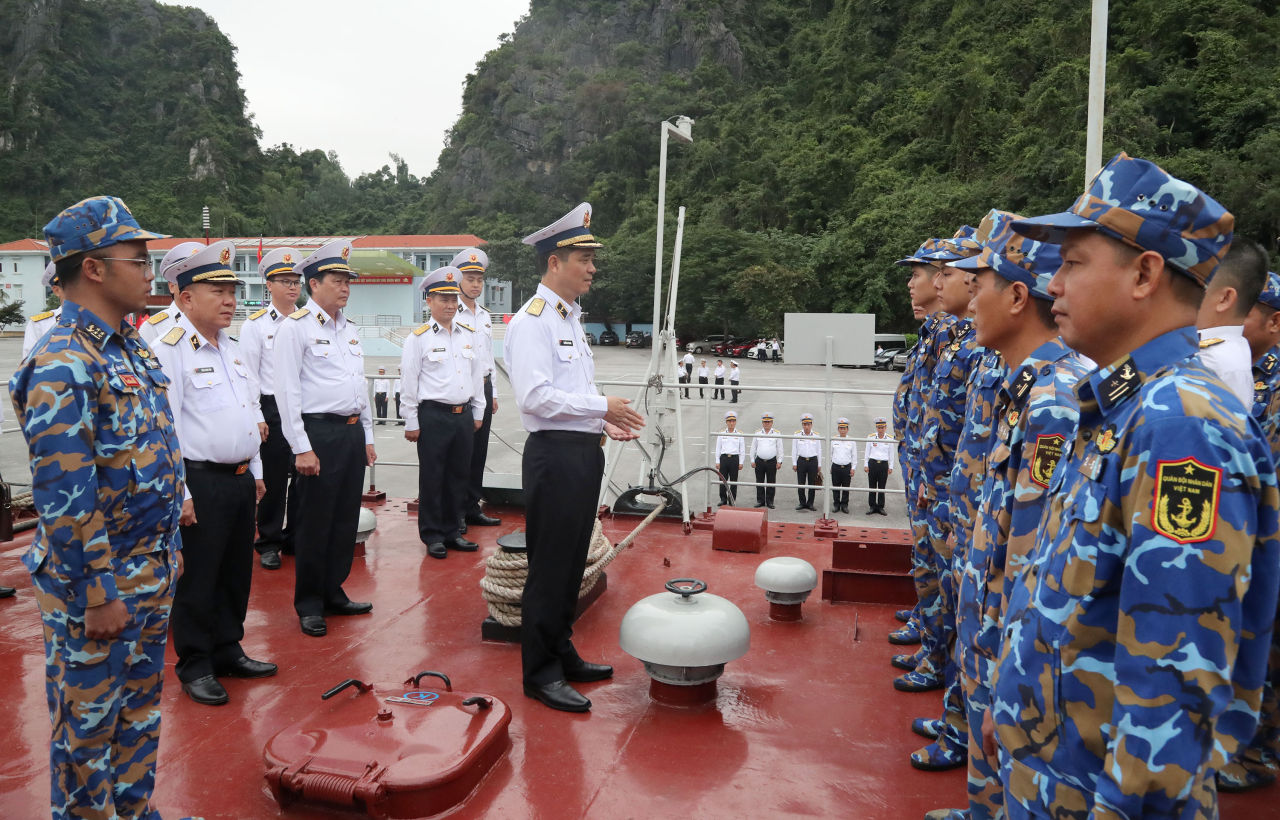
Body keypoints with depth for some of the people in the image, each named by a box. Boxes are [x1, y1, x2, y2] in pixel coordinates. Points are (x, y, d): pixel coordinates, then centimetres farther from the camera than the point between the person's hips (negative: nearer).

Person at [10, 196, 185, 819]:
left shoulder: (130, 348, 8)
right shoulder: (62, 366, -21)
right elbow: (64, 499, -23)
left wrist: (168, 549, 16)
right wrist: (98, 594, -19)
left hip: (151, 573, 9)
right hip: (96, 585, -9)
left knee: (141, 704, 21)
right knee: (87, 721, 10)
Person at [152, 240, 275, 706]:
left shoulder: (231, 349, 14)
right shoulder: (169, 350, -13)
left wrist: (256, 472, 19)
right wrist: (178, 493, -18)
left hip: (241, 480, 8)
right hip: (200, 483, -8)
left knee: (237, 572, 16)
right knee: (198, 579, 4)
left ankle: (228, 650, 31)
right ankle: (195, 667, 19)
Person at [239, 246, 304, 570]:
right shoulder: (255, 325, 0)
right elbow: (249, 374, -3)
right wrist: (257, 417, -9)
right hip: (273, 410, -3)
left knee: (303, 477, 9)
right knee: (274, 479, 2)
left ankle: (296, 538, 22)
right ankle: (269, 544, 15)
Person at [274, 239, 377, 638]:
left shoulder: (350, 331, 16)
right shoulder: (295, 328, -7)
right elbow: (287, 391, -12)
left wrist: (367, 436, 16)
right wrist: (302, 448, -16)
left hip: (352, 432, 7)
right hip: (318, 432, -7)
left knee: (346, 518, 12)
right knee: (315, 522, 1)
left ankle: (334, 593, 26)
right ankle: (309, 604, 15)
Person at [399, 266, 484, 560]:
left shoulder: (470, 335, 9)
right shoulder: (418, 338, -5)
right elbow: (409, 383, -5)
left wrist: (478, 412, 14)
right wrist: (411, 422, -6)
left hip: (464, 415, 5)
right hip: (433, 416, -5)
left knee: (459, 475, 12)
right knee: (432, 478, 3)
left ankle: (453, 531, 24)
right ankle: (432, 536, 15)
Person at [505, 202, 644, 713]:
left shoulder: (571, 319, 18)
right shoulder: (532, 321, -12)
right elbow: (536, 397, -22)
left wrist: (603, 422, 11)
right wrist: (602, 406, -17)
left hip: (582, 453, 10)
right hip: (554, 456, -9)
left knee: (571, 563, 17)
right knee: (550, 567, -1)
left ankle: (562, 655, 30)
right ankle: (540, 673, 12)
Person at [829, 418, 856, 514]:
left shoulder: (852, 441, 2)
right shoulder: (833, 440, 4)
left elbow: (854, 455, 6)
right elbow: (830, 454, 10)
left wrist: (853, 468, 2)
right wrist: (829, 467, 7)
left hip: (847, 467, -1)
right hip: (835, 467, 1)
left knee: (846, 488, 5)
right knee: (835, 487, 5)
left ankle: (844, 505, 16)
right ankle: (836, 504, 16)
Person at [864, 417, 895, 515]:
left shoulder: (890, 439, 2)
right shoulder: (871, 437, 3)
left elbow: (892, 454, 8)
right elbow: (867, 452, 7)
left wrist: (891, 467, 6)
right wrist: (865, 465, 4)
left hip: (884, 464, 0)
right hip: (872, 463, 0)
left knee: (882, 487, 5)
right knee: (872, 486, 4)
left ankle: (880, 507, 13)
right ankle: (872, 506, 12)